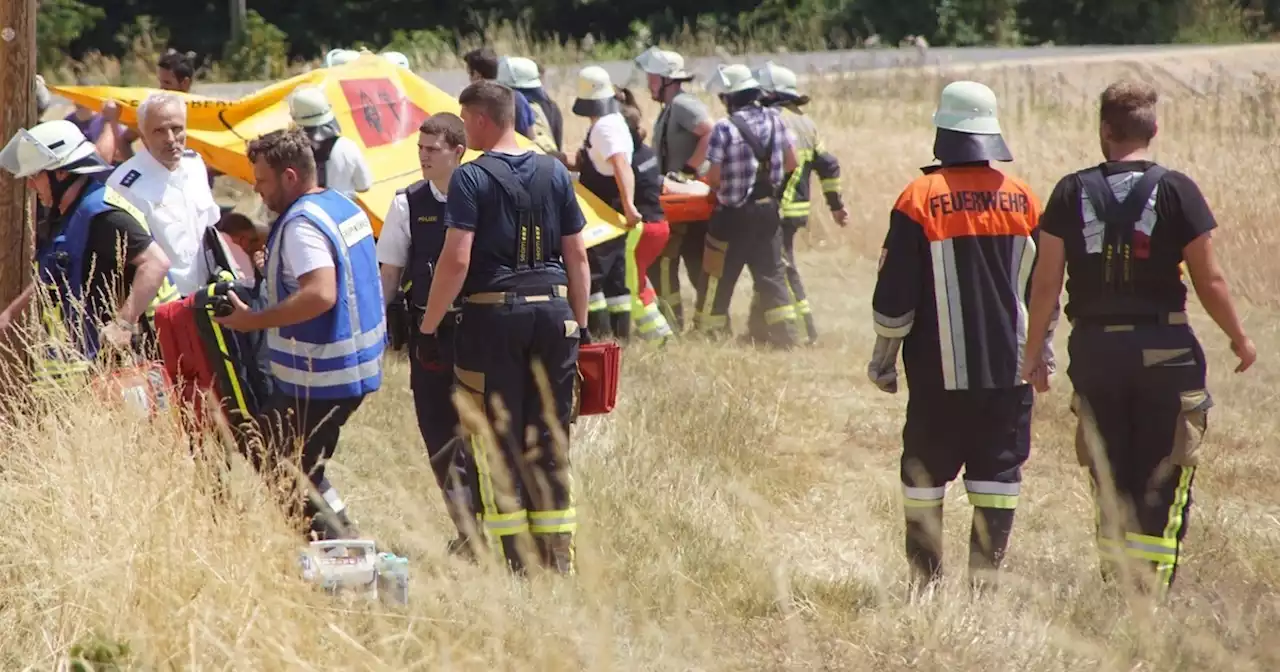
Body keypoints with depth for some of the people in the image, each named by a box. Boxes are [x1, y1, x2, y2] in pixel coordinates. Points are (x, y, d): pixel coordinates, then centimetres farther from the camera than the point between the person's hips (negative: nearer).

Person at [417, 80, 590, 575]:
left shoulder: (471, 178, -7)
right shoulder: (554, 173, 7)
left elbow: (457, 259, -14)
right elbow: (577, 256, 9)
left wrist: (428, 324, -5)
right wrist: (579, 323, 17)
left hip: (493, 314, -4)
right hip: (553, 311, 4)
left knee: (497, 444, 2)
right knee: (551, 444, 10)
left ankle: (512, 568, 1)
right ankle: (557, 563, 11)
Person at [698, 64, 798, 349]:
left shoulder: (725, 128, -18)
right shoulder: (774, 120, -2)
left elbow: (714, 177, -18)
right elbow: (790, 162, 6)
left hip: (734, 215, -5)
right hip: (768, 208, 5)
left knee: (719, 277, 6)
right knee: (771, 274, 12)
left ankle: (710, 333, 11)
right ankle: (785, 333, 8)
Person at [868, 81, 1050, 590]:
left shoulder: (920, 199, -9)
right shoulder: (1023, 200, 3)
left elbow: (895, 291, -7)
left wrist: (884, 356, 5)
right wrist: (1041, 349, 25)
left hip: (941, 371, -3)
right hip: (1010, 367, 3)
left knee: (926, 472, 5)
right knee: (998, 471, 6)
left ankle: (924, 579, 6)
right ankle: (986, 577, 4)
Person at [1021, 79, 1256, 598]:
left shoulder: (1072, 192, 0)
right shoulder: (1175, 190, -7)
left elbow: (1045, 283, 0)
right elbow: (1209, 279, -5)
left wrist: (1033, 353, 11)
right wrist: (1239, 338, 11)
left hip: (1094, 350, 2)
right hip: (1164, 351, -2)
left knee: (1111, 481, 12)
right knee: (1164, 480, 3)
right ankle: (1154, 592, -3)